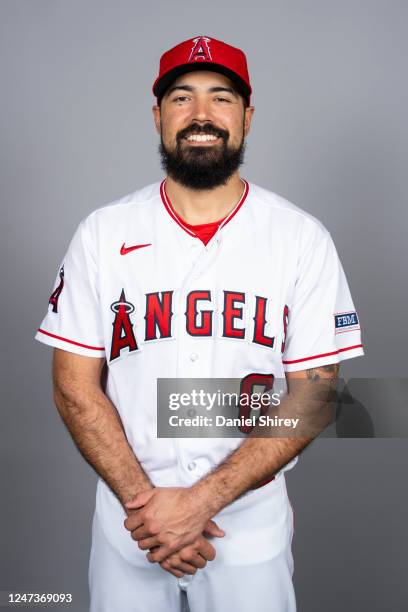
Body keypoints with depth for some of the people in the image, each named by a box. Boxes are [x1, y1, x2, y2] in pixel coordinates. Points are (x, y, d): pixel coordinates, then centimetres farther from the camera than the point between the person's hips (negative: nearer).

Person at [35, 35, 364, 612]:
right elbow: (75, 386, -5)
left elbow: (312, 394, -9)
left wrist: (201, 500, -16)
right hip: (129, 517, 1)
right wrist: (143, 501, -14)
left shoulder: (303, 238, -8)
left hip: (252, 520, 0)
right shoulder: (103, 233, -5)